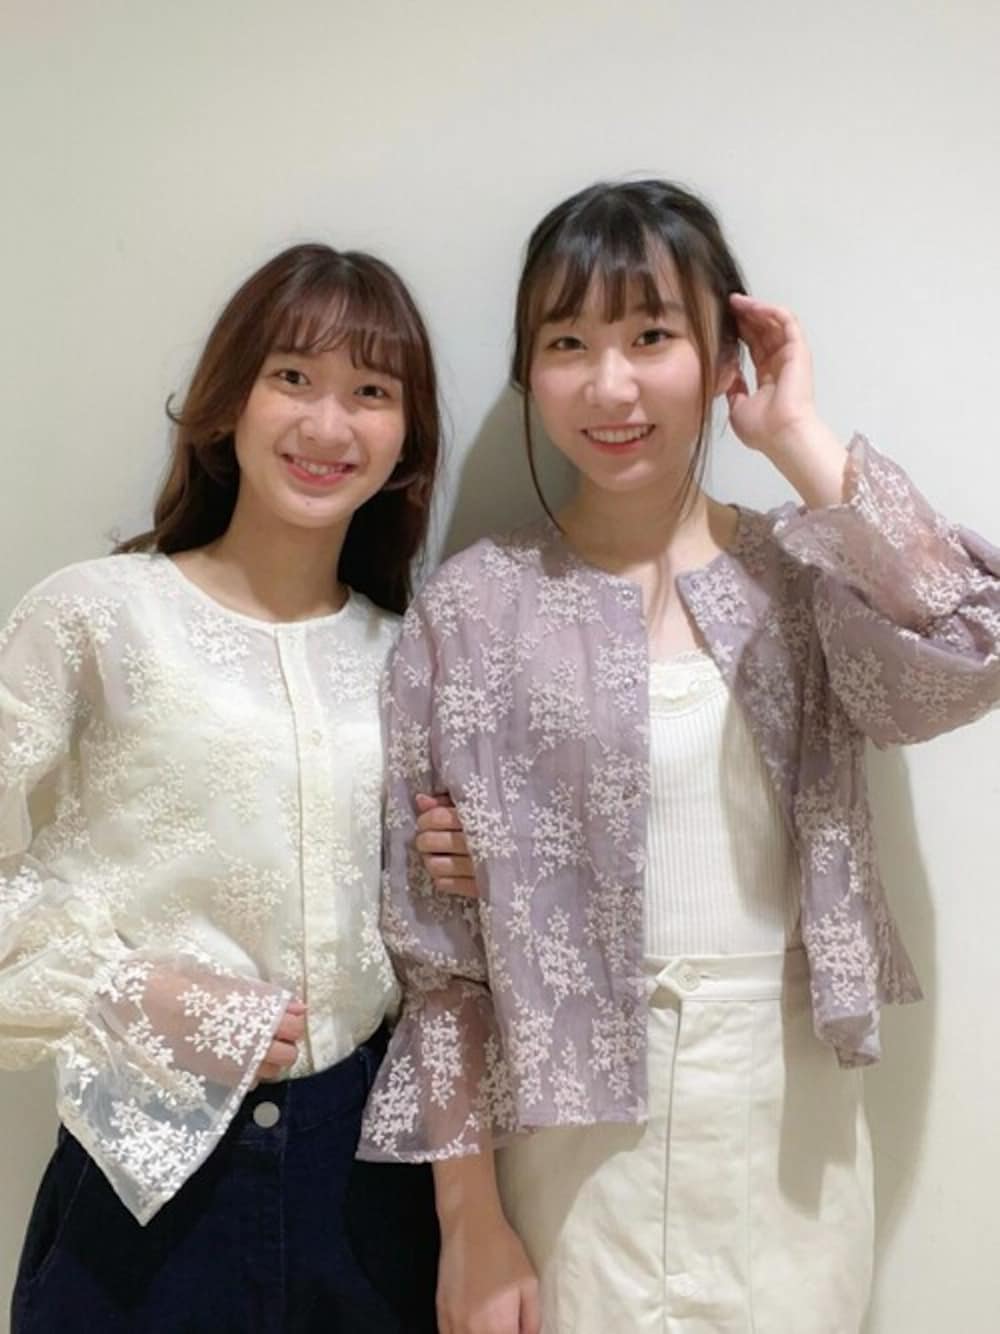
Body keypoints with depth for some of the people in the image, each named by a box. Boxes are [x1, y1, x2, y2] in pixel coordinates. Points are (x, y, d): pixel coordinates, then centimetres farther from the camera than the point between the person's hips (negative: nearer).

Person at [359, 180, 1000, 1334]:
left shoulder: (804, 577, 0)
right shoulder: (472, 611, -7)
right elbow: (437, 946, -5)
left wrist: (803, 444, -14)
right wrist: (468, 1218, -4)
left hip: (788, 1121, 2)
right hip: (574, 1128, -1)